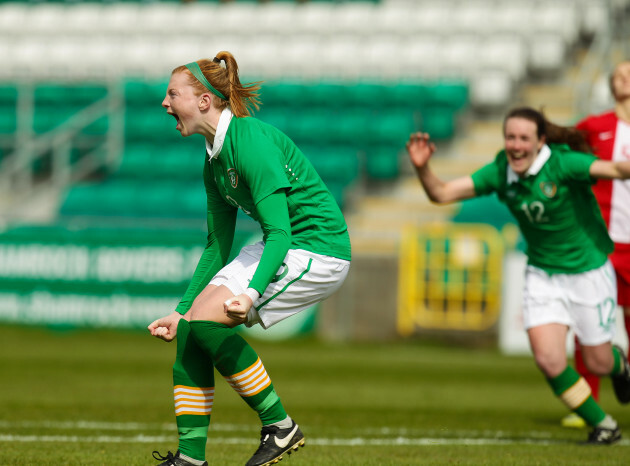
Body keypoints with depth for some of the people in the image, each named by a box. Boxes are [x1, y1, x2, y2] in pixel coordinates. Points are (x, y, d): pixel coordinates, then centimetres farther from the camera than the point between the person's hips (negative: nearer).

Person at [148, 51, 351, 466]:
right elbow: (217, 246, 16)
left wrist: (251, 292, -40)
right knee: (188, 329, -2)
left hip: (318, 250, -9)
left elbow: (279, 232, -27)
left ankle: (280, 427, -8)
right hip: (283, 246, 9)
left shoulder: (250, 141, -21)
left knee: (207, 321, -19)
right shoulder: (214, 161, 9)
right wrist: (181, 311, 14)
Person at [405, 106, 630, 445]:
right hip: (542, 274, 3)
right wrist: (422, 168, -32)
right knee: (548, 359, -13)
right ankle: (602, 424, 10)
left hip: (588, 273, -3)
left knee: (597, 363, 6)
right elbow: (441, 194, -13)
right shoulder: (500, 172, -11)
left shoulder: (562, 163, -24)